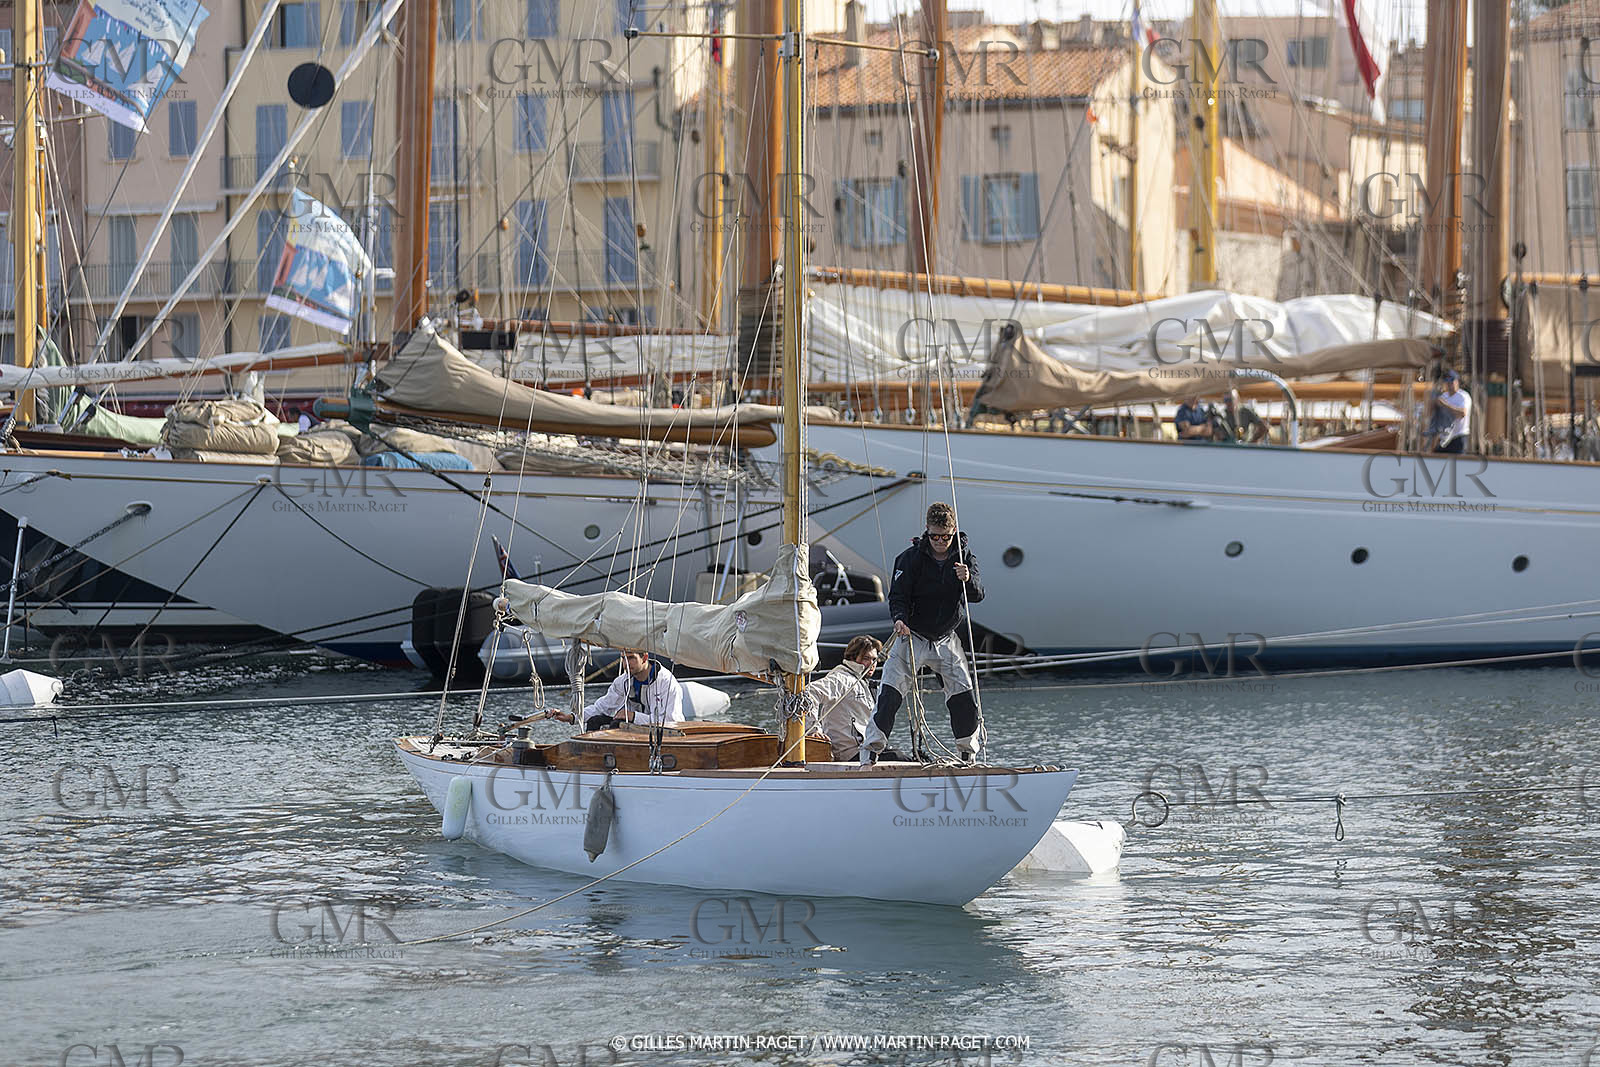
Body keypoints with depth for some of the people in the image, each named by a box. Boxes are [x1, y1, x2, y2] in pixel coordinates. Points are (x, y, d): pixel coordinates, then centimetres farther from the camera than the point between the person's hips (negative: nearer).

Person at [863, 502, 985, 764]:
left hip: (946, 639, 2)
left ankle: (968, 753, 16)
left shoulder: (964, 557, -4)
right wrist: (900, 619, -34)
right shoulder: (910, 558, -11)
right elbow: (898, 595, -13)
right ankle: (871, 750, -10)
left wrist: (968, 580, -37)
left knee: (964, 698, -2)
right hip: (912, 635, -2)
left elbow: (977, 595, -14)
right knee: (890, 695, -14)